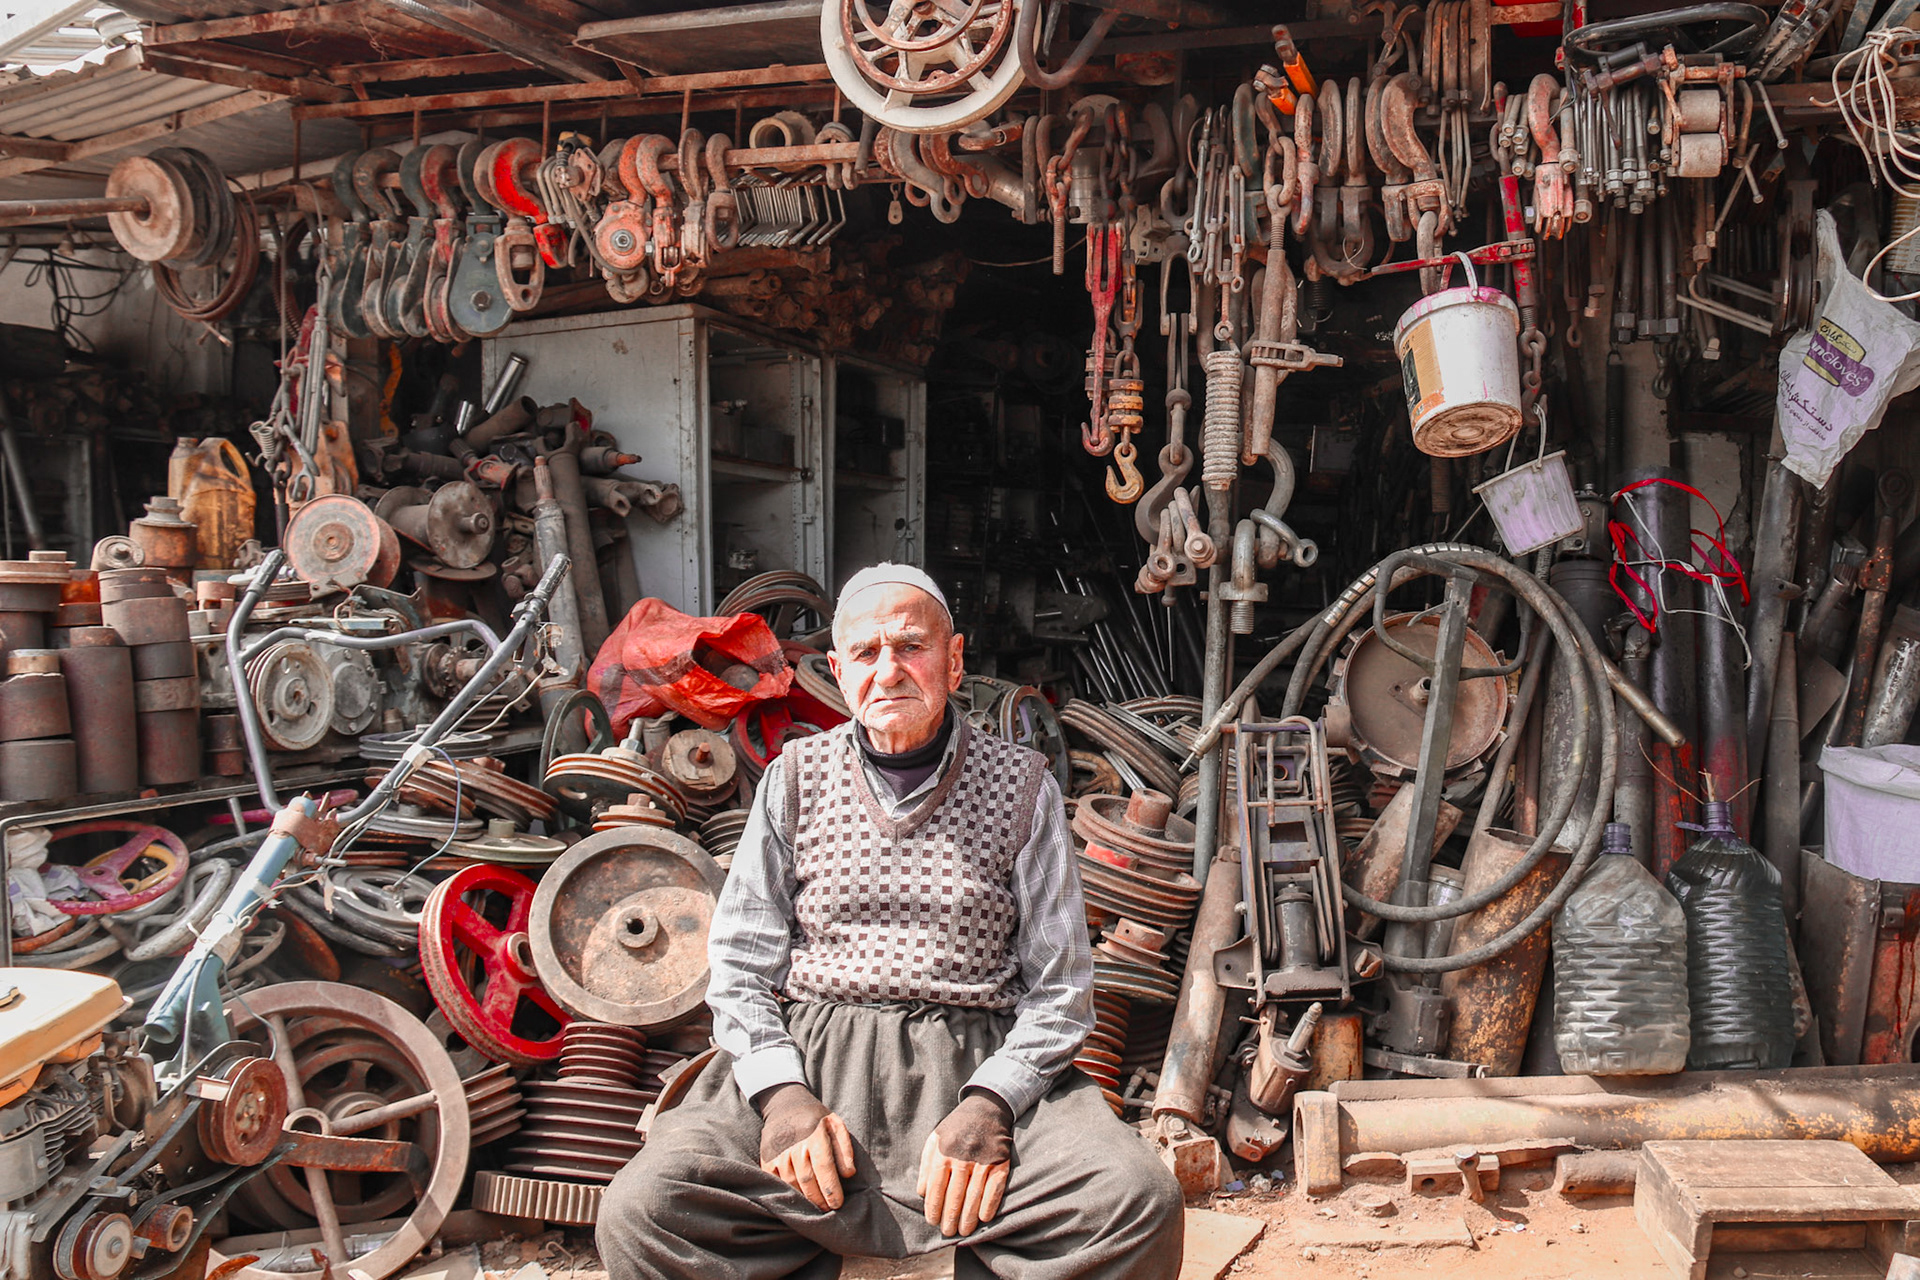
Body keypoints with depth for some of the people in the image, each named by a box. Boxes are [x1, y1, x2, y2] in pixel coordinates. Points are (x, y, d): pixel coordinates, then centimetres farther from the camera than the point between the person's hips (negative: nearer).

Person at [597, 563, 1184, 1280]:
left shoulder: (1021, 785, 8)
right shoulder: (794, 778, 12)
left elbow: (1059, 985, 5)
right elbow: (738, 966, 10)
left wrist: (989, 1103, -13)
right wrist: (782, 1093, -9)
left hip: (982, 1058, 0)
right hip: (806, 1052, 1)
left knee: (1142, 1202, -27)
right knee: (641, 1210, -25)